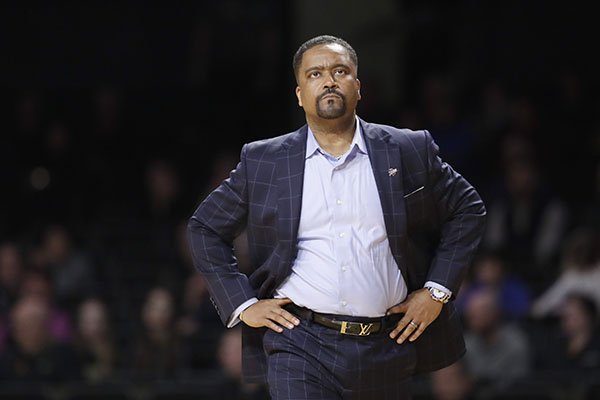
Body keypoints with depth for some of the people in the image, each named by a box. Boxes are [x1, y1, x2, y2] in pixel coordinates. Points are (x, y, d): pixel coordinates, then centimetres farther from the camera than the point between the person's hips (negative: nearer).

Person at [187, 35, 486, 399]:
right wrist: (242, 304, 3)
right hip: (300, 346, -1)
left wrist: (437, 290, 6)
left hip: (387, 347, 2)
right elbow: (205, 228, 13)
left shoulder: (409, 153, 5)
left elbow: (468, 210, 14)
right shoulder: (263, 162, 5)